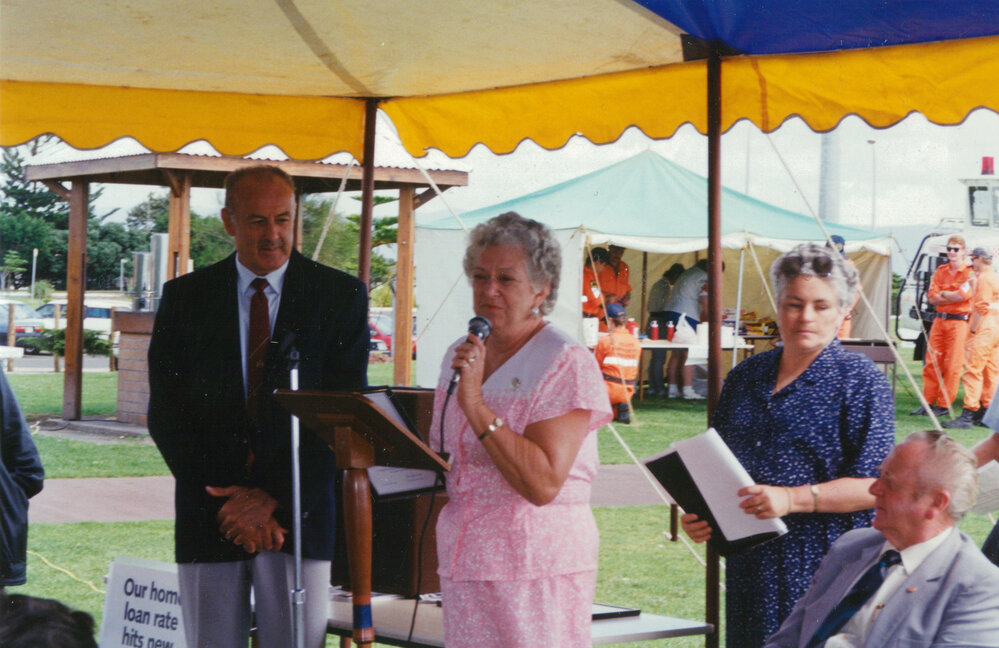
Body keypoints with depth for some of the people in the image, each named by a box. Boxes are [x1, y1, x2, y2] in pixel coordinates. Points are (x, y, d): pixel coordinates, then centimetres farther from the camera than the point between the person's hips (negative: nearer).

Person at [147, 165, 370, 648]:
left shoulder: (341, 296, 2)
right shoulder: (185, 297, 6)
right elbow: (166, 416, 2)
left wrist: (274, 499, -12)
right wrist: (230, 502, -8)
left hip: (298, 516, -1)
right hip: (209, 517, 1)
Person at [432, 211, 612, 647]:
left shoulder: (566, 365, -9)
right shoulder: (459, 356, 12)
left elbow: (543, 484, -21)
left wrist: (475, 404, -22)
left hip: (538, 564, -6)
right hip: (464, 561, 6)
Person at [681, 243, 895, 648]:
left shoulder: (860, 379, -2)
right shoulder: (745, 377, 14)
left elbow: (875, 484, -11)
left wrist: (792, 499, -20)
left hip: (826, 564, -5)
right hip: (749, 565, 5)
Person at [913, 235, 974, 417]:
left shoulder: (970, 272, -2)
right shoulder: (941, 271, 13)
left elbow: (965, 294, -17)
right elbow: (932, 297, 3)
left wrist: (944, 294, -4)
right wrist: (954, 295, -7)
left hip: (959, 321, -5)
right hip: (939, 320, 5)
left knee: (952, 365, -4)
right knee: (932, 363, 4)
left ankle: (944, 405, 2)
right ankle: (928, 401, 10)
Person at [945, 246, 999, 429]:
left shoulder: (984, 278, -11)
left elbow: (981, 307, -17)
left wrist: (972, 330, -15)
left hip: (983, 331, -10)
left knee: (973, 371, -12)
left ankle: (968, 414, -17)